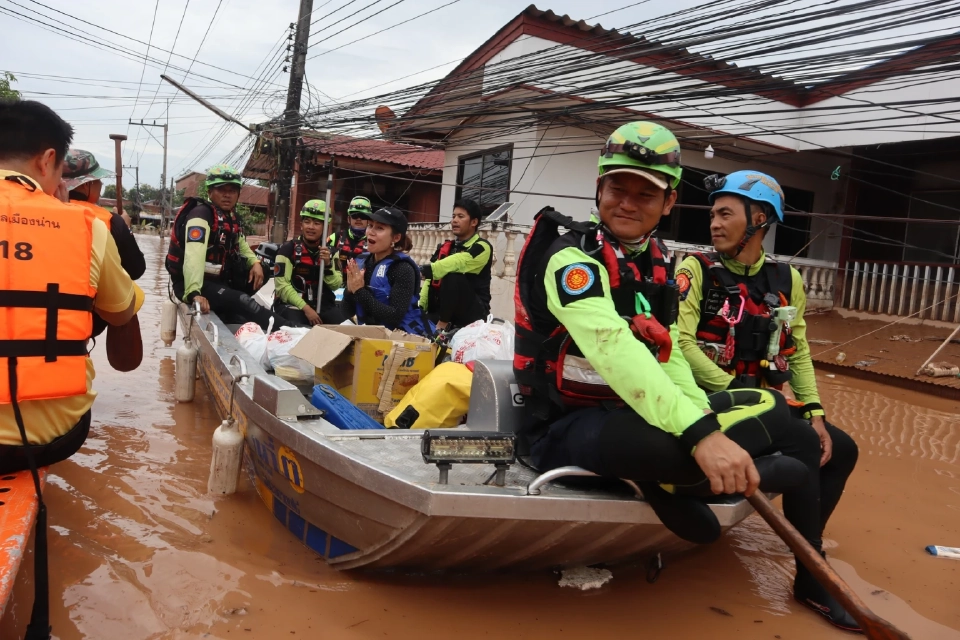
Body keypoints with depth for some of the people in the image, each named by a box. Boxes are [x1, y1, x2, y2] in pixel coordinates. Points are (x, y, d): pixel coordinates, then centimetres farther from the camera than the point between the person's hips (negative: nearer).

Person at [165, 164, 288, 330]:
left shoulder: (231, 216, 10)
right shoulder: (201, 214, -17)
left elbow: (240, 244, 25)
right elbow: (194, 255, -32)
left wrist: (255, 262, 1)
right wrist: (193, 293, -46)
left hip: (220, 279, 10)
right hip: (199, 283, -9)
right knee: (243, 302, -28)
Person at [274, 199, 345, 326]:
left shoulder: (331, 252, 8)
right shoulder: (288, 249, -3)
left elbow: (336, 285, 3)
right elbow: (282, 285, -10)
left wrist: (327, 264, -13)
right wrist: (305, 308, -17)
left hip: (324, 305, 4)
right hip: (293, 304, -4)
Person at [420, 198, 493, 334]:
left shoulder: (482, 248, -9)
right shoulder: (444, 247, 11)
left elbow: (457, 263, -29)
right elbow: (431, 281, 3)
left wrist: (424, 270, -42)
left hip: (473, 311, -4)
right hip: (447, 309, 5)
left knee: (453, 278, -30)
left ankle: (443, 324, -17)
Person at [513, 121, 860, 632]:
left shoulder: (656, 264, 8)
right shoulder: (572, 258, -16)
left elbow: (668, 359, 6)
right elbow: (617, 354, -31)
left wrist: (706, 420, -12)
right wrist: (701, 434, -40)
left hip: (636, 411, 7)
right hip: (567, 426, -7)